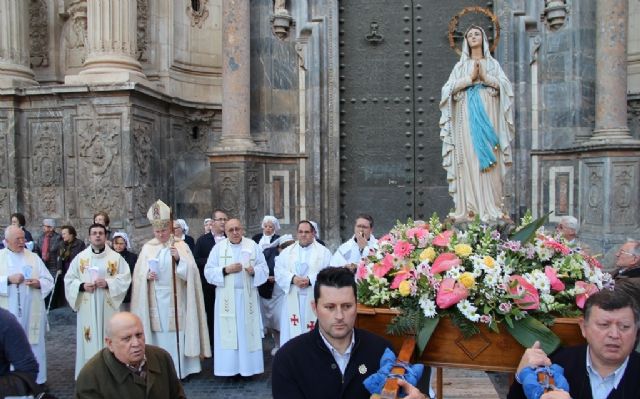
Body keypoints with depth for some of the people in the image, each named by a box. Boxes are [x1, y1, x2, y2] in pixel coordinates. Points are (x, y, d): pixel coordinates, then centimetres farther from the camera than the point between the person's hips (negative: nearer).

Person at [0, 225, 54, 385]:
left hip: (32, 313, 1)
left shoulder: (34, 258, 9)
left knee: (34, 347, 6)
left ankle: (37, 381, 16)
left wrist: (39, 283, -12)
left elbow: (49, 281, 8)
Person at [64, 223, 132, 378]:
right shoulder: (80, 258, 5)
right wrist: (82, 286, -13)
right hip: (87, 308, 1)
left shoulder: (116, 257, 2)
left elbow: (125, 278, -3)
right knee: (88, 340, 3)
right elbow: (69, 279, 5)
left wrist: (108, 283, -18)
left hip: (108, 307, -1)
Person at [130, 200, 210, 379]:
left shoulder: (181, 246, 2)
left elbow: (190, 271, -6)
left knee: (177, 335, 0)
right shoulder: (147, 248, 7)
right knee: (159, 335, 4)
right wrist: (147, 276, -14)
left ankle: (180, 369, 11)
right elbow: (138, 274, 6)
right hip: (155, 301, 1)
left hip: (176, 300, -1)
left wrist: (179, 259, -21)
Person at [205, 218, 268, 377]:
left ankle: (247, 367, 13)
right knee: (228, 332, 0)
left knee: (247, 330, 3)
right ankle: (230, 368, 9)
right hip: (226, 297, 0)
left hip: (247, 296, 0)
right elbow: (208, 272, 0)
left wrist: (253, 271, -18)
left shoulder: (253, 246, 3)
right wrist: (226, 270, -14)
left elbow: (264, 269, 2)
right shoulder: (218, 248, 3)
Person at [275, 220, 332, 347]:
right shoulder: (287, 251, 12)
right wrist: (293, 278, -15)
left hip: (314, 299, -2)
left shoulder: (323, 252, 3)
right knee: (291, 331, 5)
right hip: (293, 299, 2)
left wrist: (310, 280, -17)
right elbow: (278, 271, 2)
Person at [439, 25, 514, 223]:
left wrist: (485, 77, -9)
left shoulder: (493, 63, 17)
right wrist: (470, 78, -8)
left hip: (488, 113, 0)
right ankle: (469, 207, -12)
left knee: (488, 158, -7)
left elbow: (505, 85, 4)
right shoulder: (461, 65, 17)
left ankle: (490, 206, -8)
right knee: (469, 158, -9)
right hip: (467, 114, 0)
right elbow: (449, 88, 2)